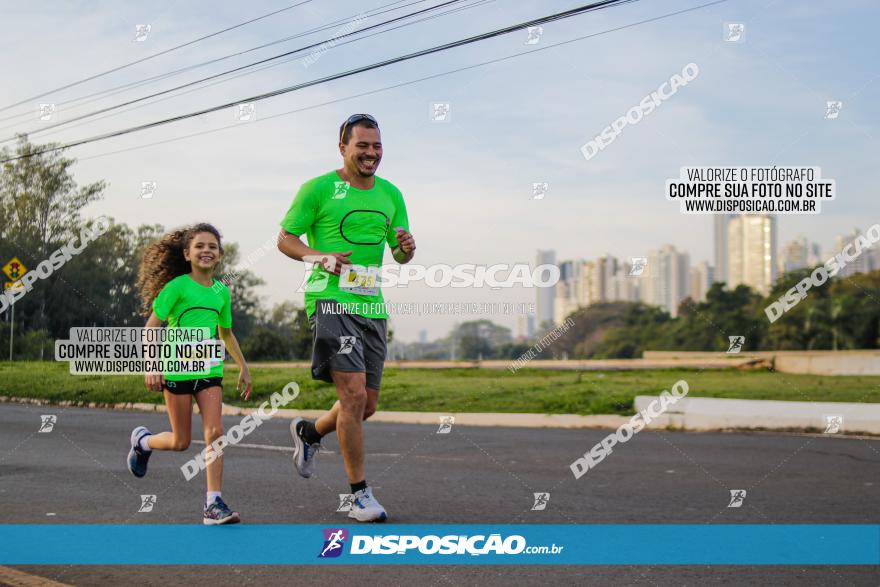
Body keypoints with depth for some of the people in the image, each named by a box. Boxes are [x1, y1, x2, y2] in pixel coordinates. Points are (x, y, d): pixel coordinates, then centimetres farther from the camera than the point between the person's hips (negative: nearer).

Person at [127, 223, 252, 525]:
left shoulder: (222, 291, 8)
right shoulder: (178, 285, -8)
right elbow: (151, 325, -8)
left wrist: (243, 367, 23)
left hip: (209, 370, 4)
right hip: (176, 370, -4)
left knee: (215, 432, -11)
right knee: (181, 442, 4)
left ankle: (213, 504, -9)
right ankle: (142, 440, 37)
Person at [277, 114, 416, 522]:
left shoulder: (390, 194, 14)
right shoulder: (318, 189, -2)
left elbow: (400, 255, 20)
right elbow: (285, 239, 2)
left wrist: (406, 248, -5)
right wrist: (319, 257, -16)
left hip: (371, 305, 6)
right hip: (330, 300, -6)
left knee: (367, 405, 9)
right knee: (354, 394, -16)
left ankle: (309, 432, 40)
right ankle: (360, 494, -4)